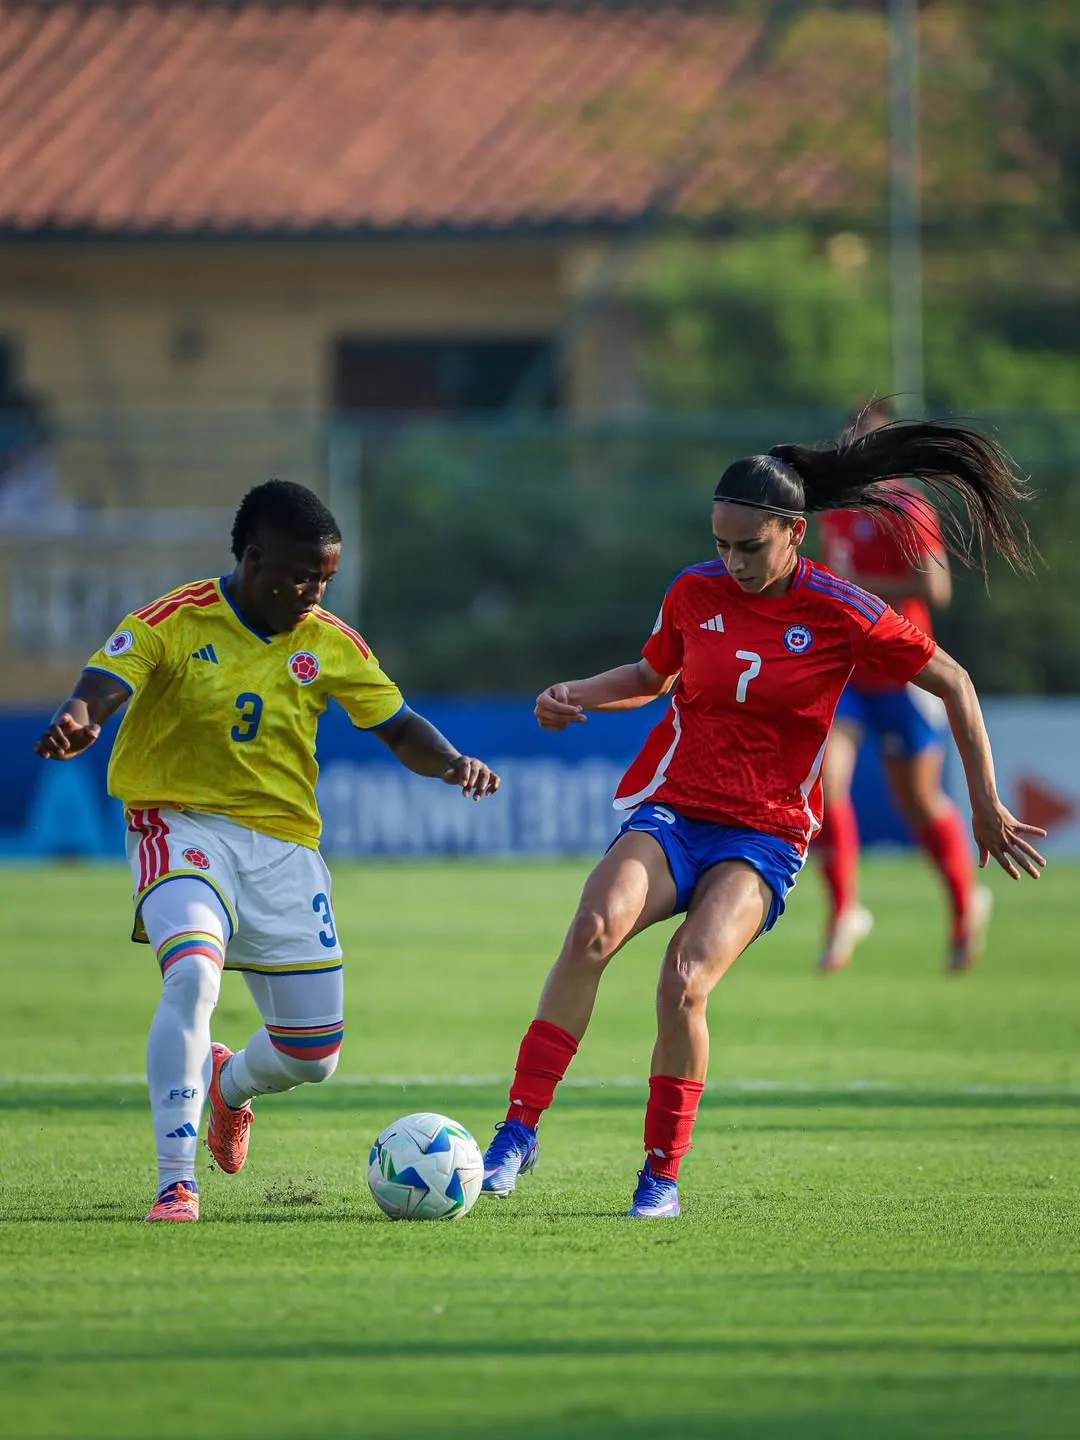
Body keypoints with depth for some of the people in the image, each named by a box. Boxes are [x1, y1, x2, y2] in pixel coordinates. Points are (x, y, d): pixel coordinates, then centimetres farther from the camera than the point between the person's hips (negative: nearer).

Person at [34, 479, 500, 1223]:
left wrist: (452, 763, -12)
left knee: (314, 1056, 4)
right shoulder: (173, 624, -10)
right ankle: (177, 1182, -26)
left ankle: (229, 1082, 43)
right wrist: (75, 723, -46)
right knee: (192, 973, -34)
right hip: (181, 825, -4)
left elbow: (398, 727, 9)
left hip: (284, 841, 4)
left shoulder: (328, 642, 2)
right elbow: (97, 694, -21)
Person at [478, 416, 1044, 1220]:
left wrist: (988, 808, 5)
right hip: (669, 811, 2)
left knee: (684, 985, -26)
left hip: (764, 836, -2)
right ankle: (519, 1128, -26)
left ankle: (662, 1177, -7)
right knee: (595, 927, -29)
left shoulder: (841, 615, -7)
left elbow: (953, 684, 3)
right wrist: (575, 696, 3)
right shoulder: (696, 592, 3)